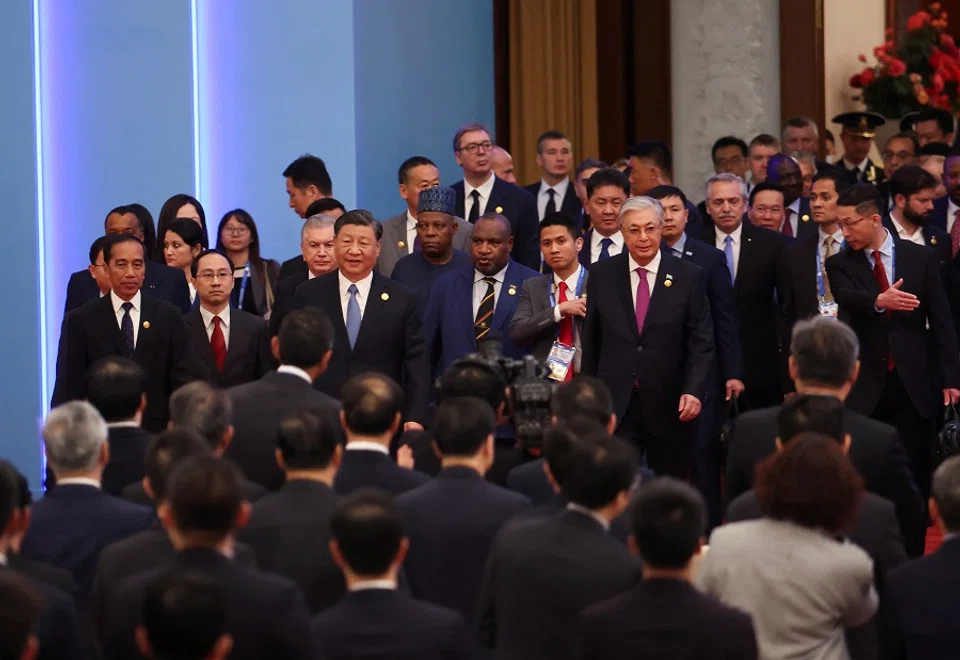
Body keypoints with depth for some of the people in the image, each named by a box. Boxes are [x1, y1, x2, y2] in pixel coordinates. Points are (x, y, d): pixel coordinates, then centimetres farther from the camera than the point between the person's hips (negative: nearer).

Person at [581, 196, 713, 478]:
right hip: (615, 405, 0)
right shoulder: (602, 275, 4)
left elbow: (701, 343, -2)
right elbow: (591, 341, 9)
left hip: (669, 408, 0)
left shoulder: (688, 276, -1)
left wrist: (694, 391, -14)